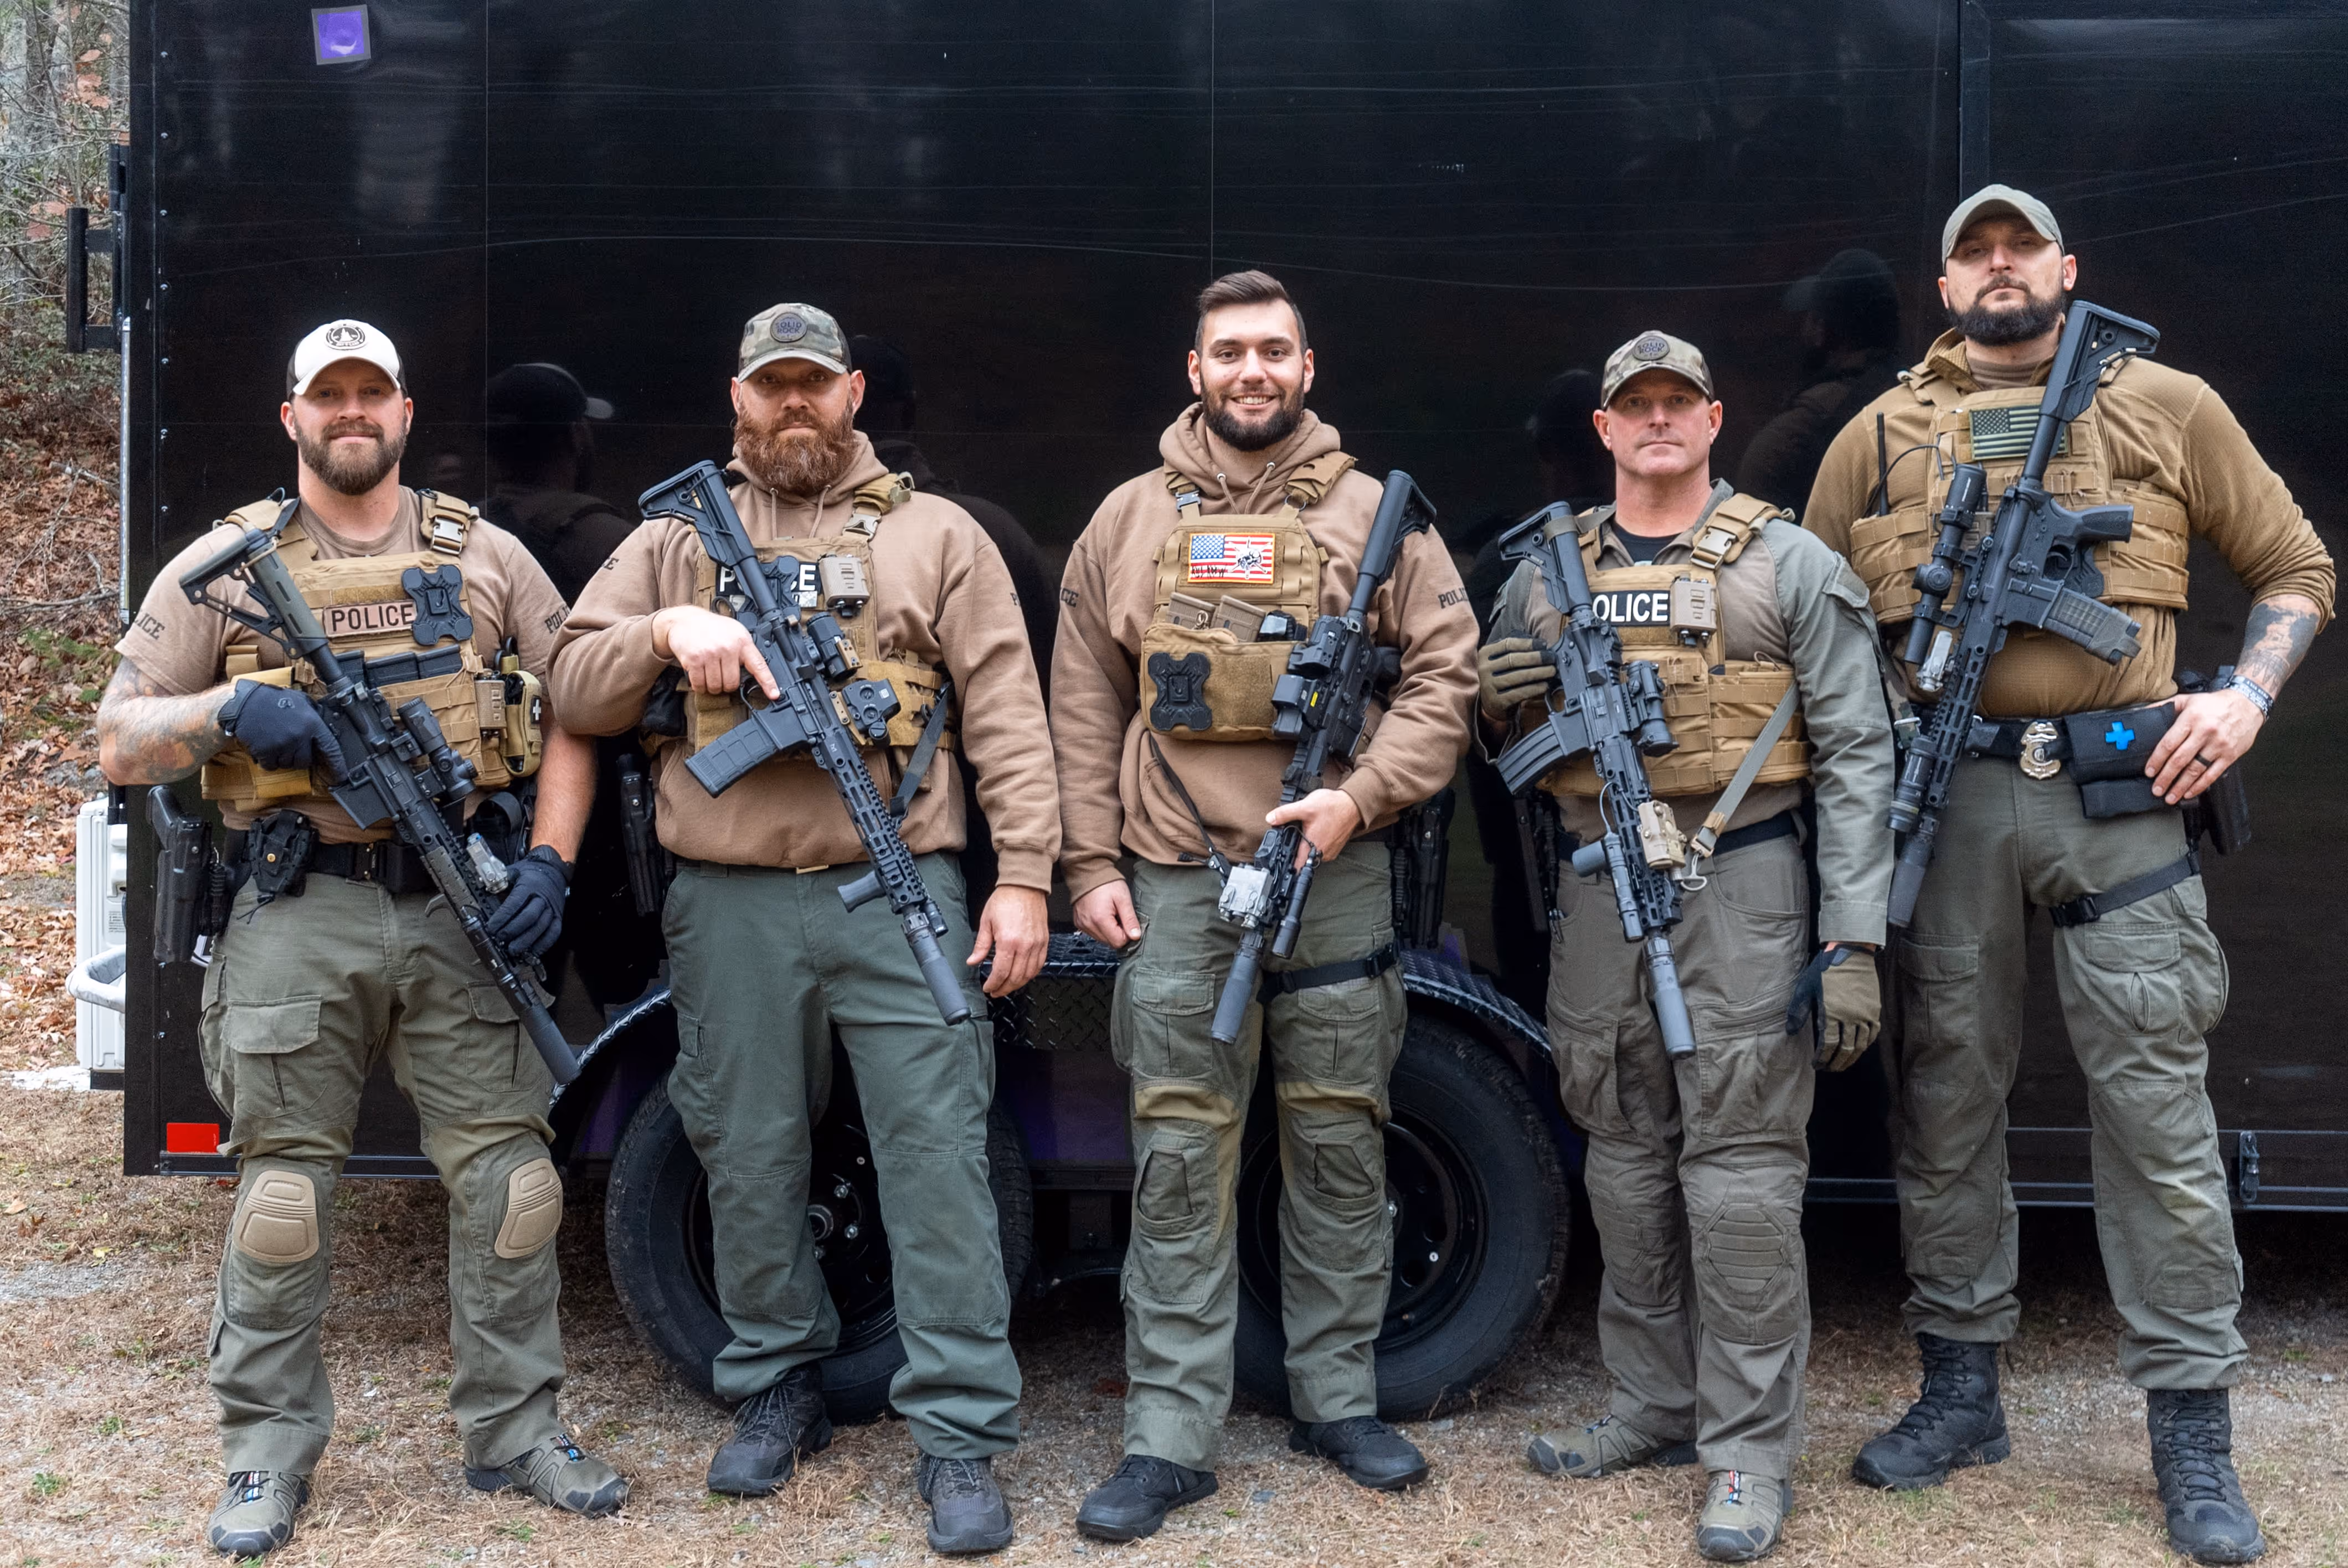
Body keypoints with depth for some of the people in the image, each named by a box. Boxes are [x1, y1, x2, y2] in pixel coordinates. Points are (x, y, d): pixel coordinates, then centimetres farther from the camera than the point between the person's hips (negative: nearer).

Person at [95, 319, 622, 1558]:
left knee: (505, 1174, 3)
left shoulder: (483, 554, 11)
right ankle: (268, 1454, 16)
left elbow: (573, 710, 10)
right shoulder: (224, 564, 7)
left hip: (464, 910, 1)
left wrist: (549, 860, -2)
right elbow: (120, 745, 6)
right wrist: (229, 709, -14)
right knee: (283, 1187, 3)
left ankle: (514, 1432, 16)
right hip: (297, 916, -1)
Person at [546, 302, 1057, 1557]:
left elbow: (1005, 714, 4)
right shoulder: (675, 540, 15)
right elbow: (574, 692, 9)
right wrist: (666, 629, -10)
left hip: (900, 894, -2)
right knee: (750, 1163, 10)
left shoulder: (935, 534, 9)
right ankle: (778, 1393, 28)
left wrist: (1024, 878, -4)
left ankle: (960, 1438, 3)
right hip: (730, 910, 2)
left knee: (937, 1159, -4)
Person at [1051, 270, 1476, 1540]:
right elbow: (1084, 707, 8)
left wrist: (1363, 794, -12)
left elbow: (1443, 674, 1)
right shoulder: (1130, 519, 8)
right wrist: (1090, 865, 2)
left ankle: (1338, 1401, 22)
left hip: (1333, 878, 0)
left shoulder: (1372, 515, 5)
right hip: (1175, 884, 0)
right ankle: (1169, 1438, 6)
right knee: (1179, 1162, 0)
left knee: (1338, 1147, 8)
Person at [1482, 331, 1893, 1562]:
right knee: (1625, 1166, 11)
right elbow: (1494, 725, 23)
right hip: (1597, 886, 5)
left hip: (1739, 886, -4)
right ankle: (1654, 1406, 24)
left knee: (1741, 1172, -5)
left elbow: (1856, 754, -3)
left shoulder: (1789, 566, 0)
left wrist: (1853, 942, -11)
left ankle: (1749, 1450, 3)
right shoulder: (1545, 575, 12)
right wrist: (1500, 698, -4)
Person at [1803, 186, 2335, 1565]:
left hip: (2123, 794, -2)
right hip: (1944, 795, 2)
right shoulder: (1881, 436, 12)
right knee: (1948, 1098, 8)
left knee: (2157, 1105, -1)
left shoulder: (2168, 407, 9)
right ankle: (1961, 1393, 21)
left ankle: (2194, 1430, 8)